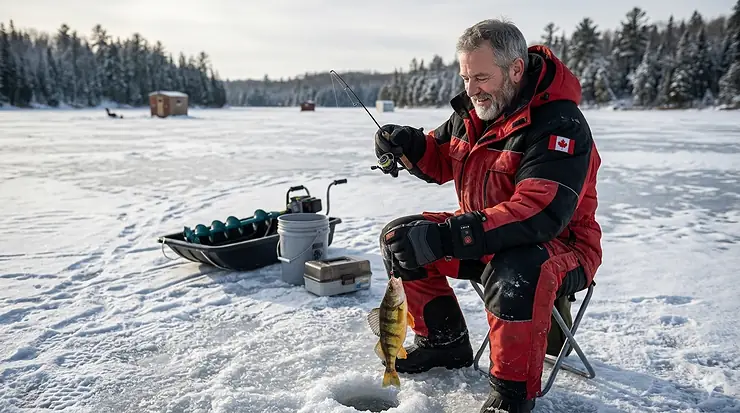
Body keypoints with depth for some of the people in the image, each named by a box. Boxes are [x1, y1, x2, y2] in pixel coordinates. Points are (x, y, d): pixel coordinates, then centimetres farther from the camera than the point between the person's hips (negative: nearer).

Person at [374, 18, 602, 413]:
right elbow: (441, 161, 16)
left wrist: (442, 237, -42)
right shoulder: (473, 109, 0)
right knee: (400, 237, 2)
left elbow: (540, 214, -36)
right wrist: (410, 144, -9)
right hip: (484, 240, 8)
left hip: (560, 246, -8)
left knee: (514, 273, -41)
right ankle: (444, 343, 14)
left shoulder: (559, 124, -24)